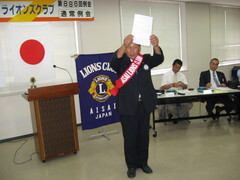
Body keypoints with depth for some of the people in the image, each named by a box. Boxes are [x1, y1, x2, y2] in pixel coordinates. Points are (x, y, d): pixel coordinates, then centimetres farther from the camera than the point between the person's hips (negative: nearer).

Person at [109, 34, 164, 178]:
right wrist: (124, 45, -44)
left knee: (144, 135, 15)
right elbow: (113, 62, -27)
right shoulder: (121, 62, -4)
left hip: (145, 104, 3)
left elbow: (159, 59, -16)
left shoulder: (146, 59, 3)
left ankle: (143, 162, 33)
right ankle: (132, 165, 25)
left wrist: (156, 46, -39)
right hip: (127, 106, -2)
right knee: (130, 137, 6)